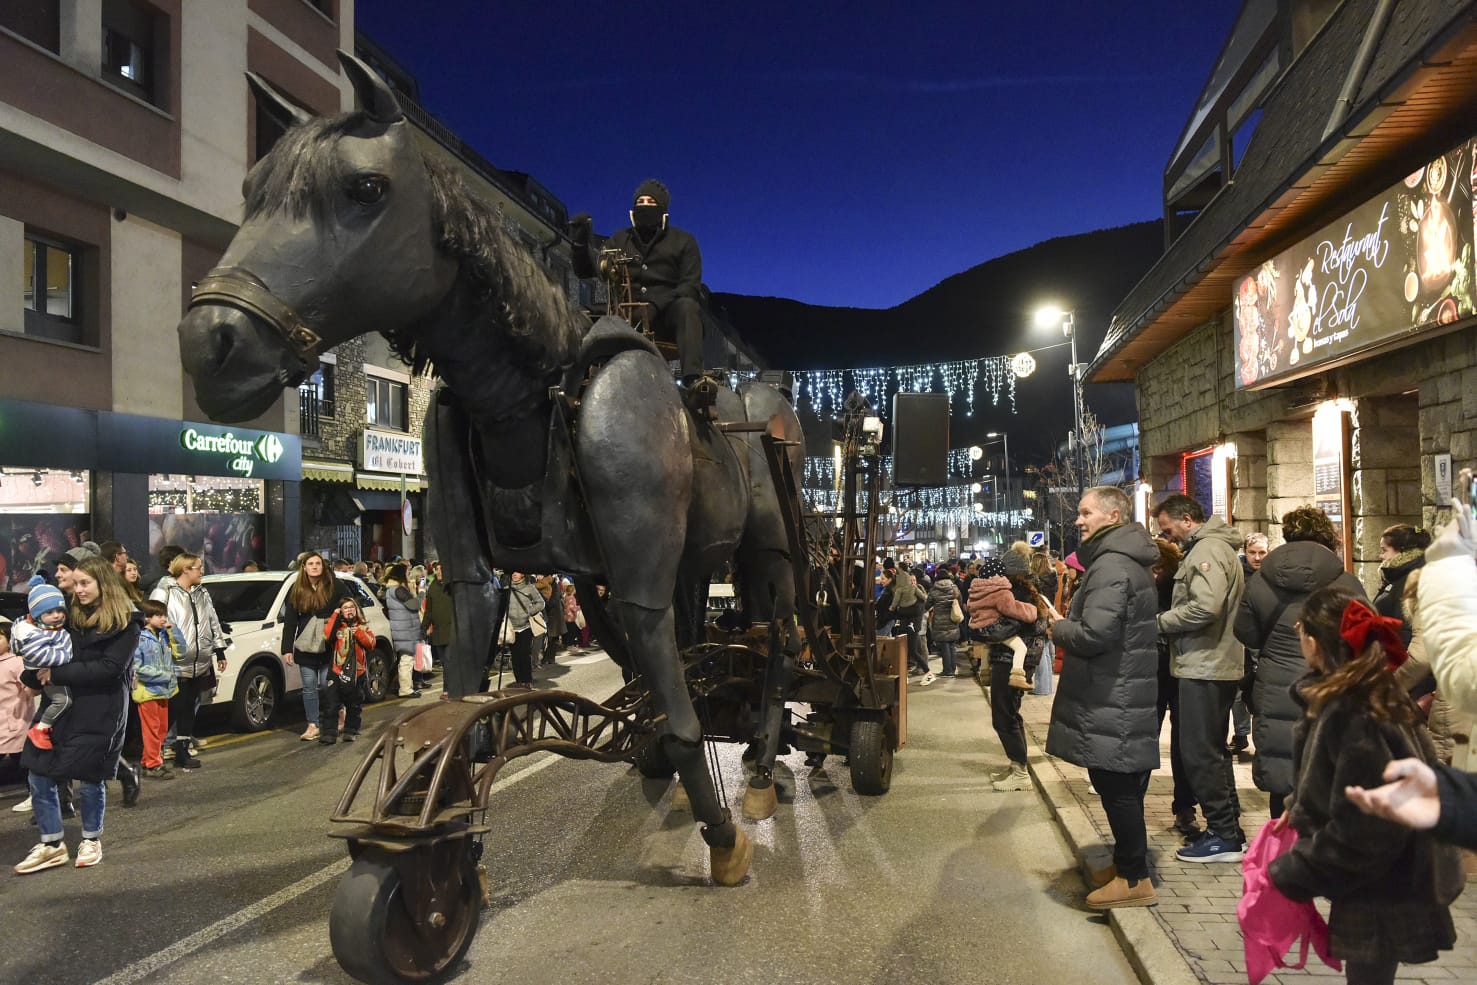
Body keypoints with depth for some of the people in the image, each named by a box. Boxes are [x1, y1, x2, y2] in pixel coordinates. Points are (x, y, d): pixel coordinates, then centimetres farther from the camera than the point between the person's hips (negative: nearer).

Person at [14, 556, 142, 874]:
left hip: (99, 713, -5)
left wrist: (57, 674, -18)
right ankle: (52, 845, 19)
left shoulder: (125, 623, -8)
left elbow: (110, 668, -17)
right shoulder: (70, 617, 9)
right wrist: (36, 675, -9)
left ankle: (91, 840, 26)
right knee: (40, 778, 4)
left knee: (89, 780, 4)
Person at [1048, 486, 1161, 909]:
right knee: (1122, 786, 18)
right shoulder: (1130, 563, 16)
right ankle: (1127, 862, 30)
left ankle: (1134, 880, 7)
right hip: (1128, 696, 11)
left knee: (1116, 786, -2)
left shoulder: (1110, 566, -18)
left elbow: (1094, 634, -27)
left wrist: (1058, 627, -8)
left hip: (1110, 703, -11)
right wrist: (1068, 623, 11)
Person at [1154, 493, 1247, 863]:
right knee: (1212, 750, 17)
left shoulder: (1208, 549, -15)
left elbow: (1205, 607, -27)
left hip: (1205, 667, -11)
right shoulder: (1213, 546, 18)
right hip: (1216, 665, 11)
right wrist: (1167, 622, 7)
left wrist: (1159, 622, -15)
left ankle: (1224, 836, 3)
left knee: (1200, 753, -4)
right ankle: (1227, 829, 25)